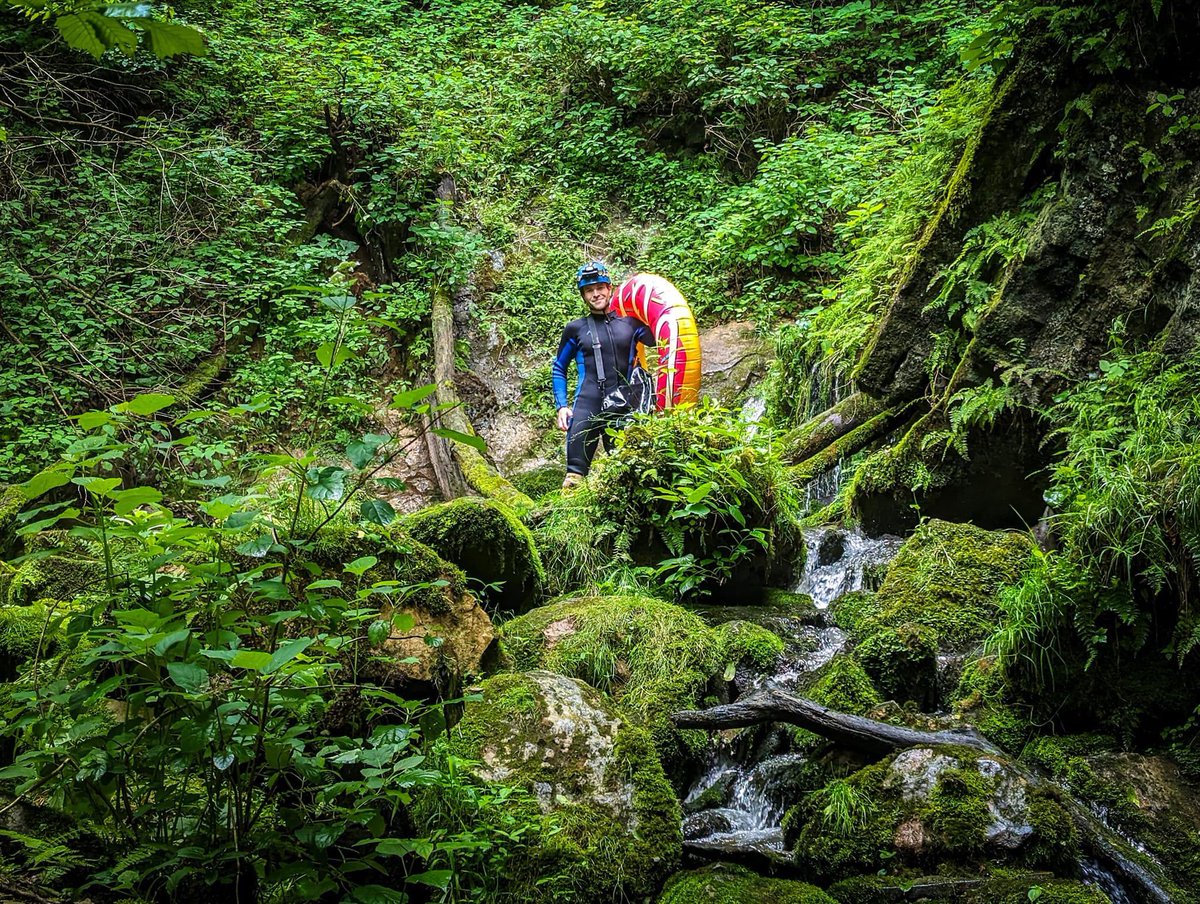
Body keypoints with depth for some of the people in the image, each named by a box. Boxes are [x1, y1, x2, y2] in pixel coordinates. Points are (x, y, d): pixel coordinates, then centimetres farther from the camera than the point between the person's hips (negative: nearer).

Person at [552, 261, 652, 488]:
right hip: (587, 407, -1)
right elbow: (558, 369, 17)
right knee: (576, 473, -10)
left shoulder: (630, 322, 12)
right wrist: (562, 406, 6)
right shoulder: (576, 329, 11)